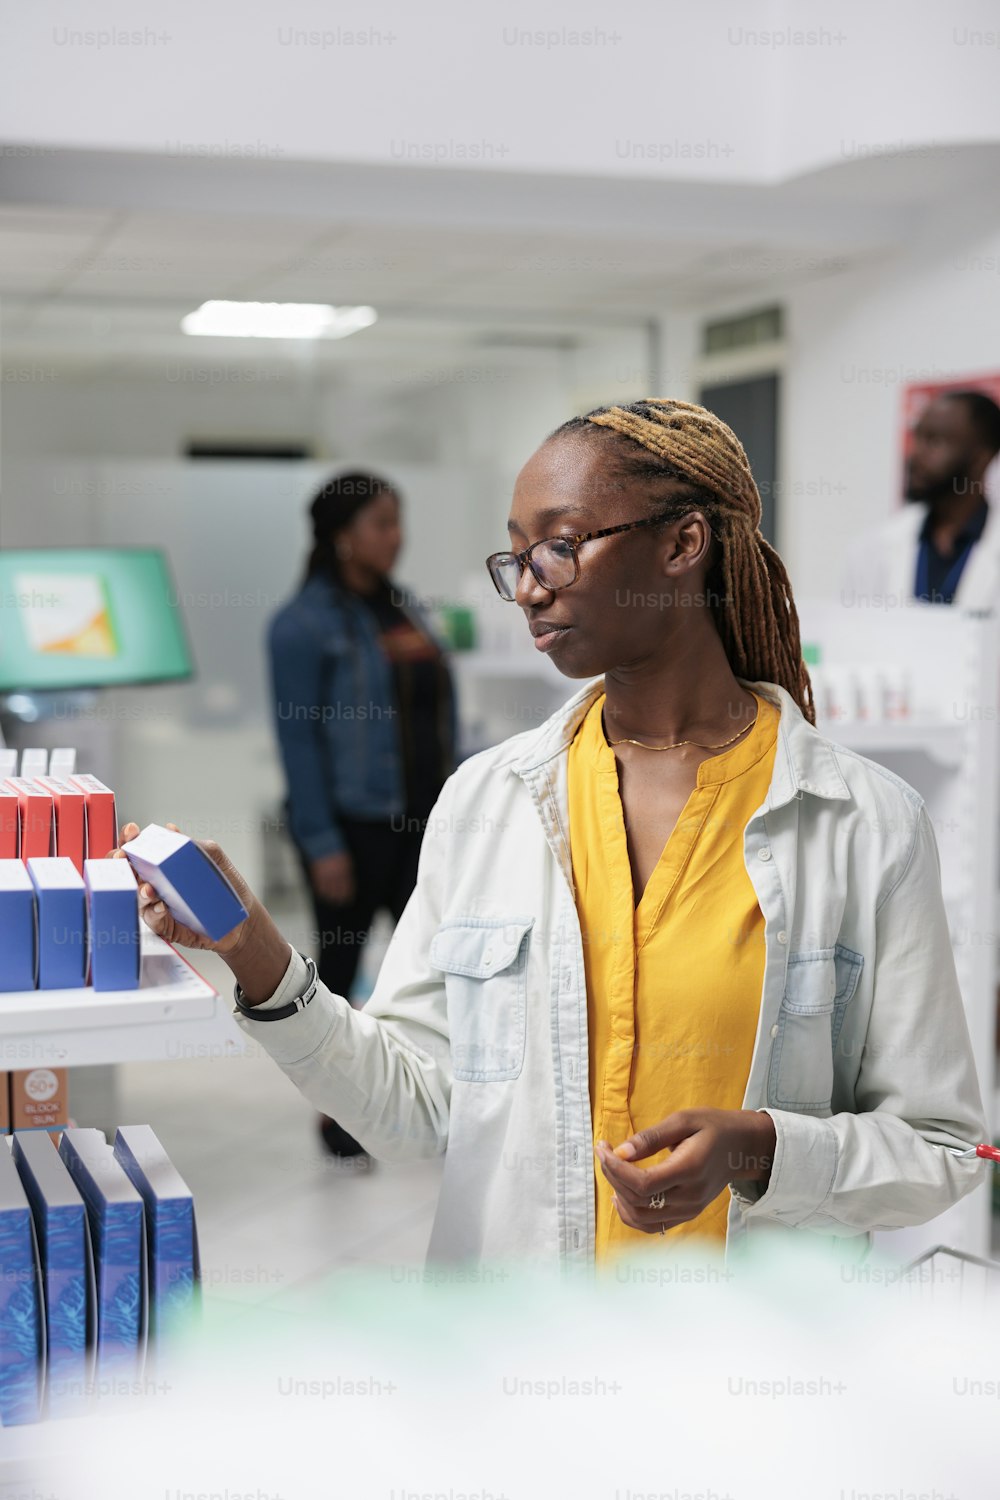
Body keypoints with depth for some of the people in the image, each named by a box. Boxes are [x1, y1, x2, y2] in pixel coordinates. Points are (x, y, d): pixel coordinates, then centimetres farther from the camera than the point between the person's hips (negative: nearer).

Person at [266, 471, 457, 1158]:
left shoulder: (406, 607, 11)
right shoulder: (306, 623, -10)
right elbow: (299, 736, -13)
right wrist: (322, 843, -17)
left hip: (422, 818, 6)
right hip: (352, 823, -6)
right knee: (340, 963, 7)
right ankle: (337, 1113, 22)